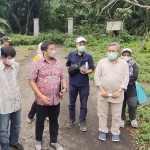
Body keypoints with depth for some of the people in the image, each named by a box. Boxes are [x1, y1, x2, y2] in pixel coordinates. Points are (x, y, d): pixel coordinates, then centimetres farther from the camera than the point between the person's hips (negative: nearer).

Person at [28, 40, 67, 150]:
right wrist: (41, 96, -17)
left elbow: (62, 77, 13)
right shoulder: (37, 64, -10)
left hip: (56, 99, 4)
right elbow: (31, 81, -11)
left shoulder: (57, 64, 5)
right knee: (40, 121, 15)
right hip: (42, 100, -4)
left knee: (54, 121, 18)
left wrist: (64, 88, -7)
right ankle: (38, 140, 38)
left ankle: (54, 141, 36)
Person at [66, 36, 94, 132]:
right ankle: (72, 120, 32)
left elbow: (92, 69, -4)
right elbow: (68, 65, 16)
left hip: (84, 84, -2)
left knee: (83, 105, 7)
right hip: (73, 83, 2)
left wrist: (86, 71, -24)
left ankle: (82, 122, 22)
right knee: (72, 103, 14)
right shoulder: (71, 55, 1)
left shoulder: (88, 56, -5)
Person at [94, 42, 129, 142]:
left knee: (116, 115, 10)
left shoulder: (124, 63, -1)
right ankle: (103, 131, 29)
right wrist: (102, 90, -10)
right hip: (103, 94, 1)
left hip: (117, 94, 0)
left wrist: (119, 91, -12)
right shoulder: (102, 62, 0)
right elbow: (97, 76, -2)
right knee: (102, 113, 12)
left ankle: (115, 132, 27)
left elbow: (125, 79, -4)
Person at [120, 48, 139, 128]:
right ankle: (122, 119, 28)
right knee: (121, 105, 7)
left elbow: (135, 76, -12)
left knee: (133, 105, 1)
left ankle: (133, 119, 27)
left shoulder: (133, 65, 1)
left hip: (130, 89, 0)